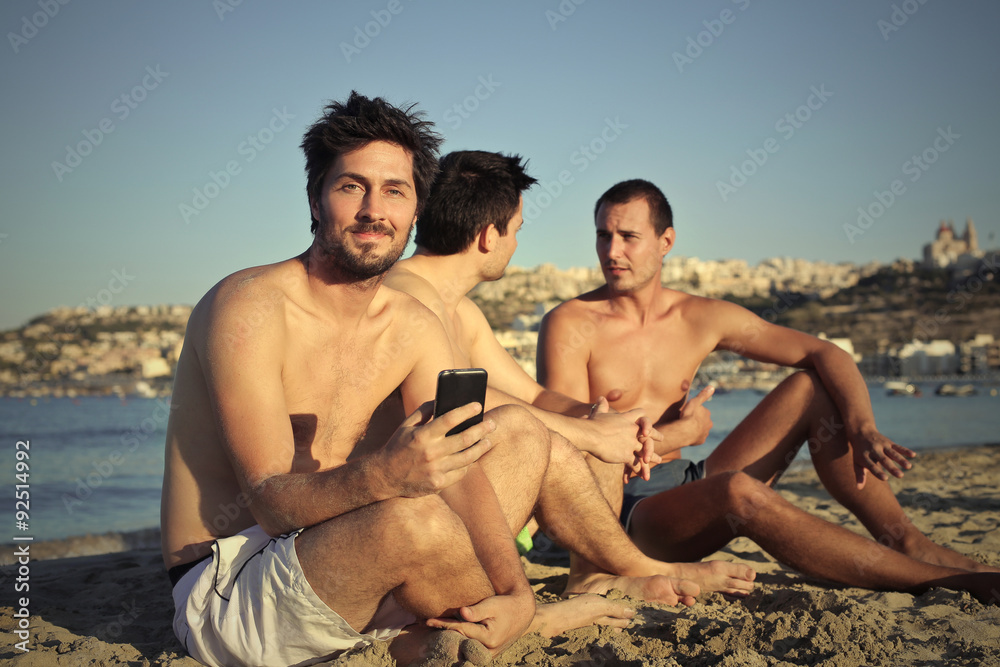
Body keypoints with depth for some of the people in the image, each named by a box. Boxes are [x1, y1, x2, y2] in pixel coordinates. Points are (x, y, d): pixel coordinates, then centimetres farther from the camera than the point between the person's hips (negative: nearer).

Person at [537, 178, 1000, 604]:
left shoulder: (701, 319, 4)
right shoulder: (569, 327, -10)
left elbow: (825, 354, 3)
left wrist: (863, 430, -16)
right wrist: (679, 435, -11)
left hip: (685, 488, 6)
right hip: (621, 514, -6)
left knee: (811, 387, -6)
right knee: (739, 492, -36)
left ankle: (908, 543, -10)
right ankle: (938, 579, -28)